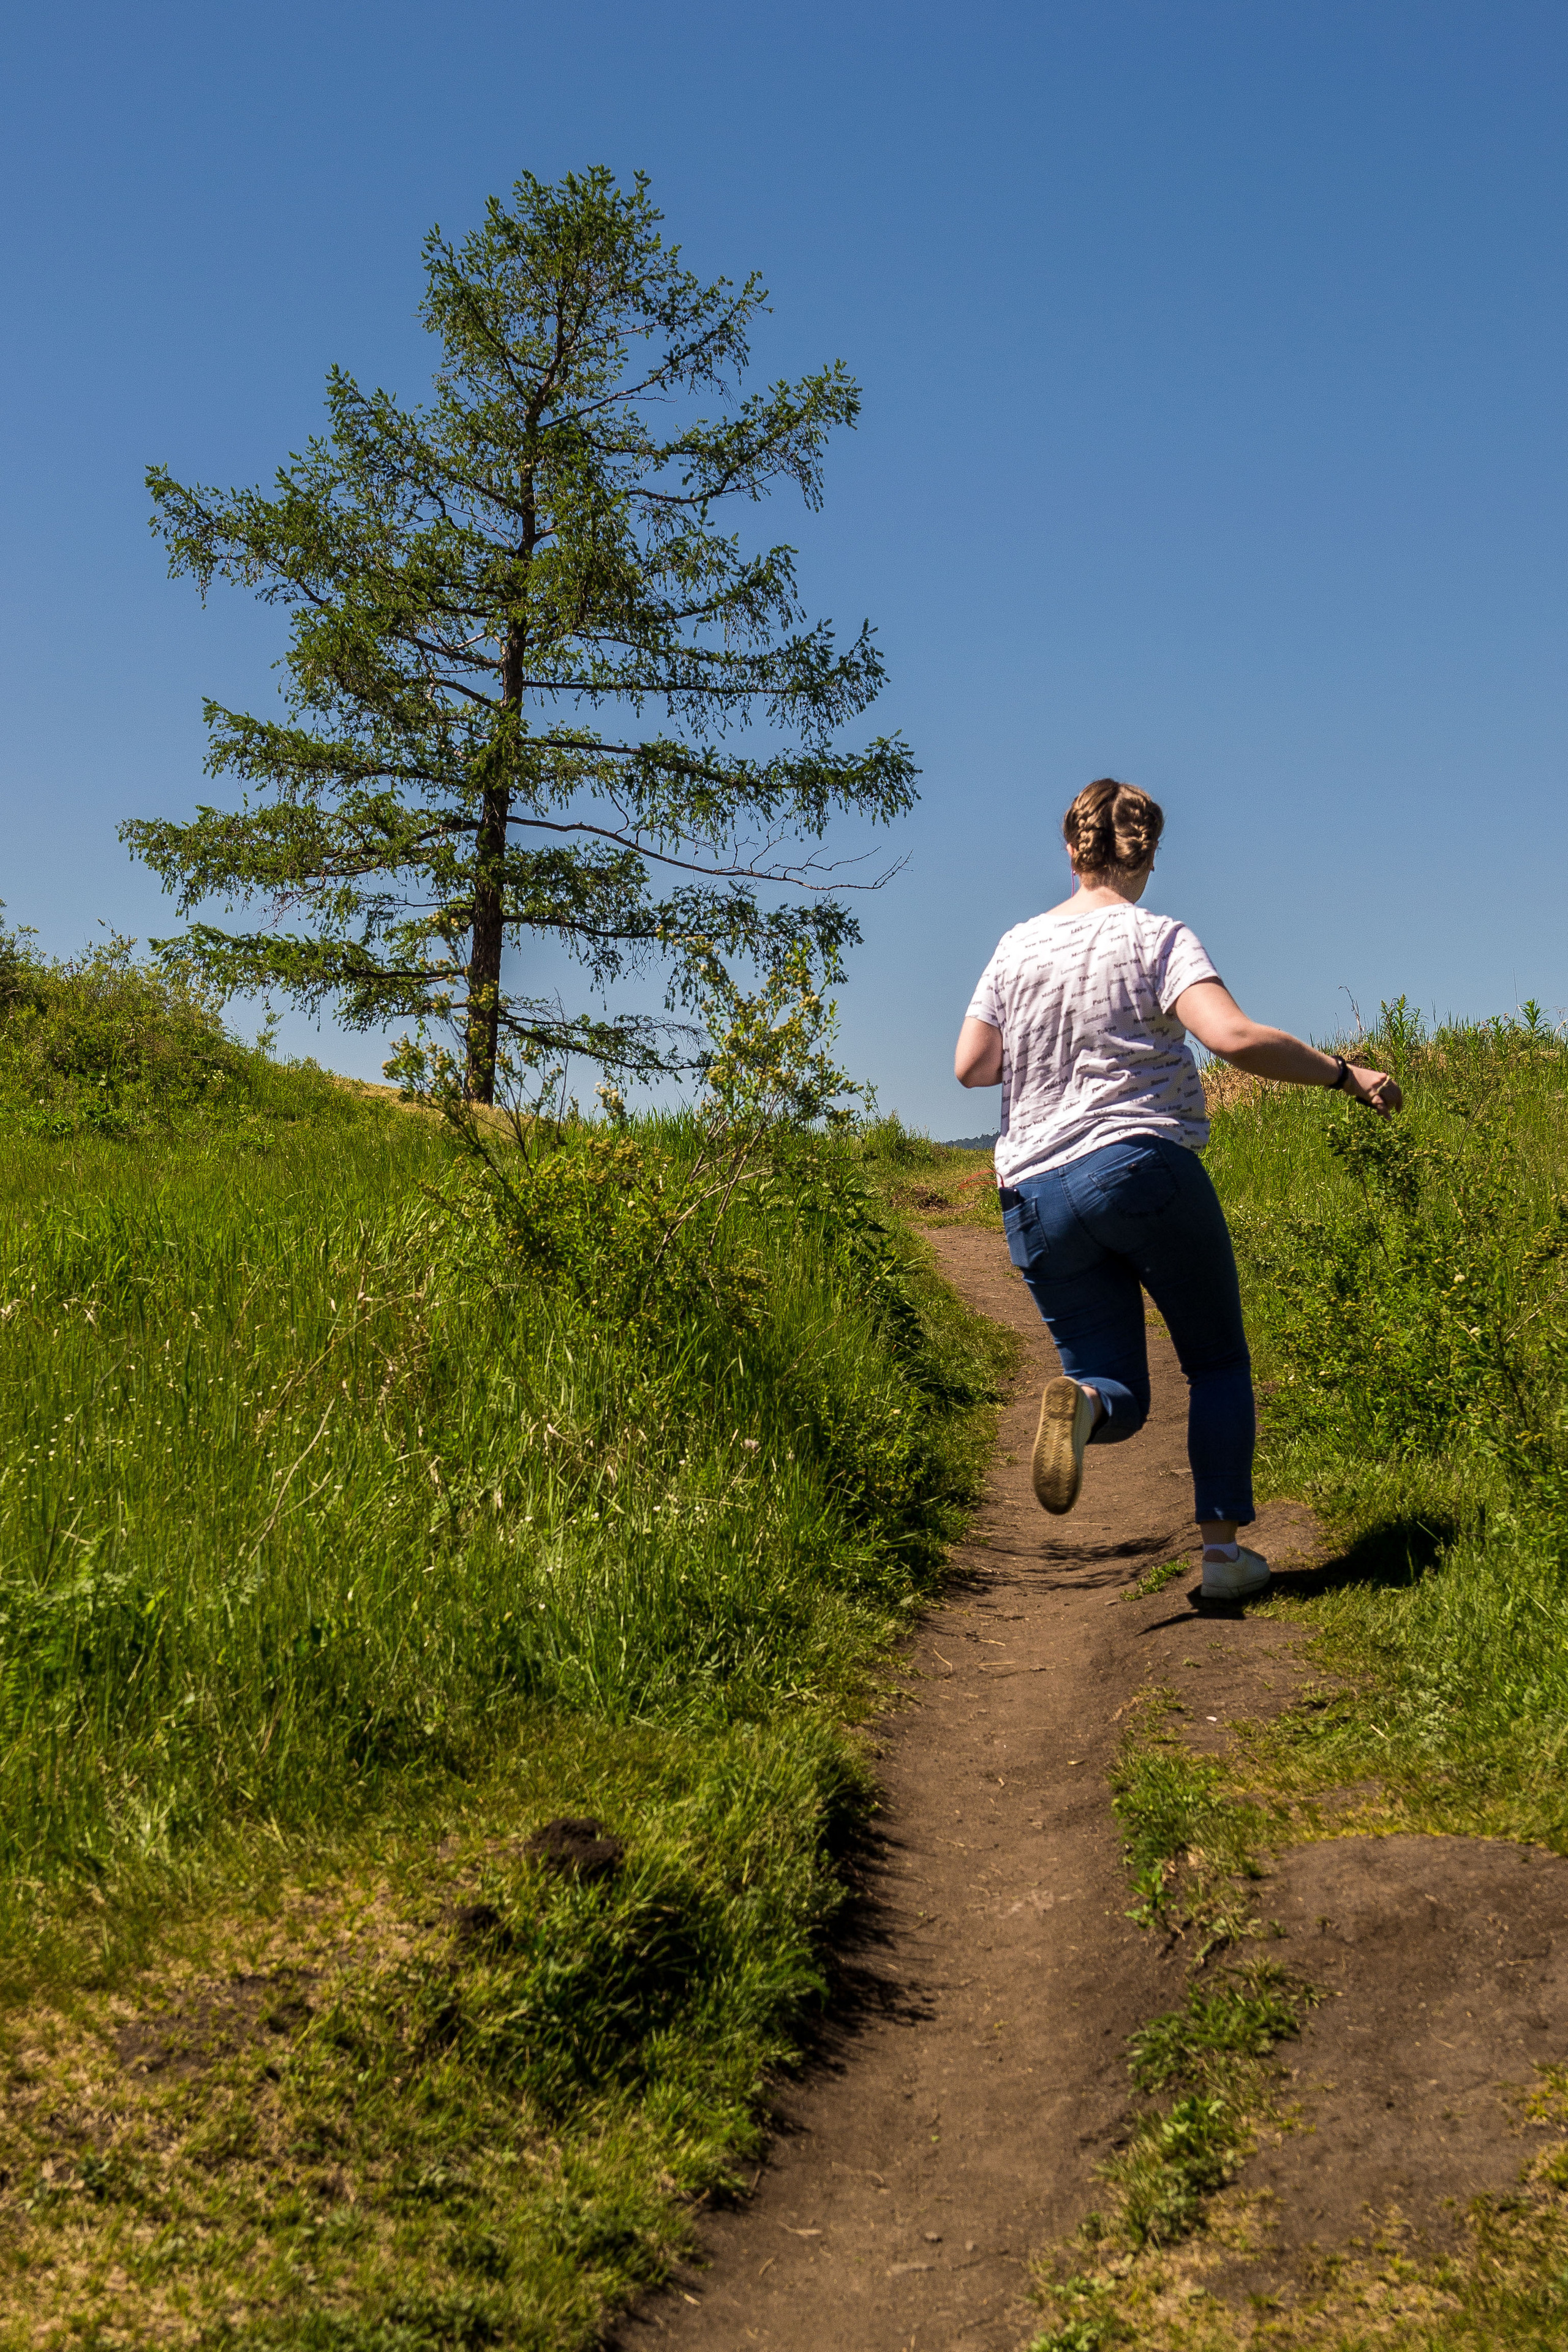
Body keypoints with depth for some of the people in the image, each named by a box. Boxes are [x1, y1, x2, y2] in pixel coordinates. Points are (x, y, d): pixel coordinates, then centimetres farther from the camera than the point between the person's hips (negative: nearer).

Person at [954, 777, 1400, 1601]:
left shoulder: (1018, 946, 11)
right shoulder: (1157, 938, -3)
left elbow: (969, 1068, 10)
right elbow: (1234, 1037, -17)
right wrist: (1342, 1074, -7)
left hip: (1038, 1196, 4)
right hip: (1143, 1164, -4)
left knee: (1119, 1396, 9)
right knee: (1219, 1361, 15)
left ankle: (1079, 1401, -28)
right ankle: (1223, 1548, 8)